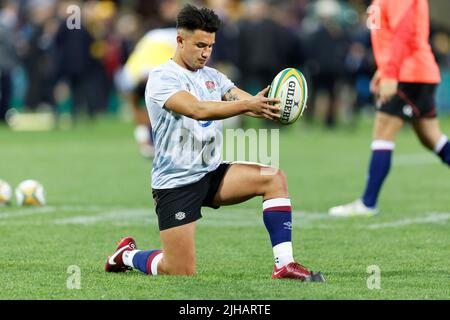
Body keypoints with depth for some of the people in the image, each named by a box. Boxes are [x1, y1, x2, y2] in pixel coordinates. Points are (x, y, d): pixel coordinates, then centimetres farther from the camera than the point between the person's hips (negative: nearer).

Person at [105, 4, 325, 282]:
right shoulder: (162, 78, -13)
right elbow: (198, 109, -30)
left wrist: (273, 107, -29)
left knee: (274, 179, -16)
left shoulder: (212, 77, 10)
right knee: (182, 273, -9)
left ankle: (284, 265, -17)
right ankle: (128, 255, 23)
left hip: (213, 174, 7)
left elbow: (241, 99, -6)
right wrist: (248, 105, -41)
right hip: (176, 183, -7)